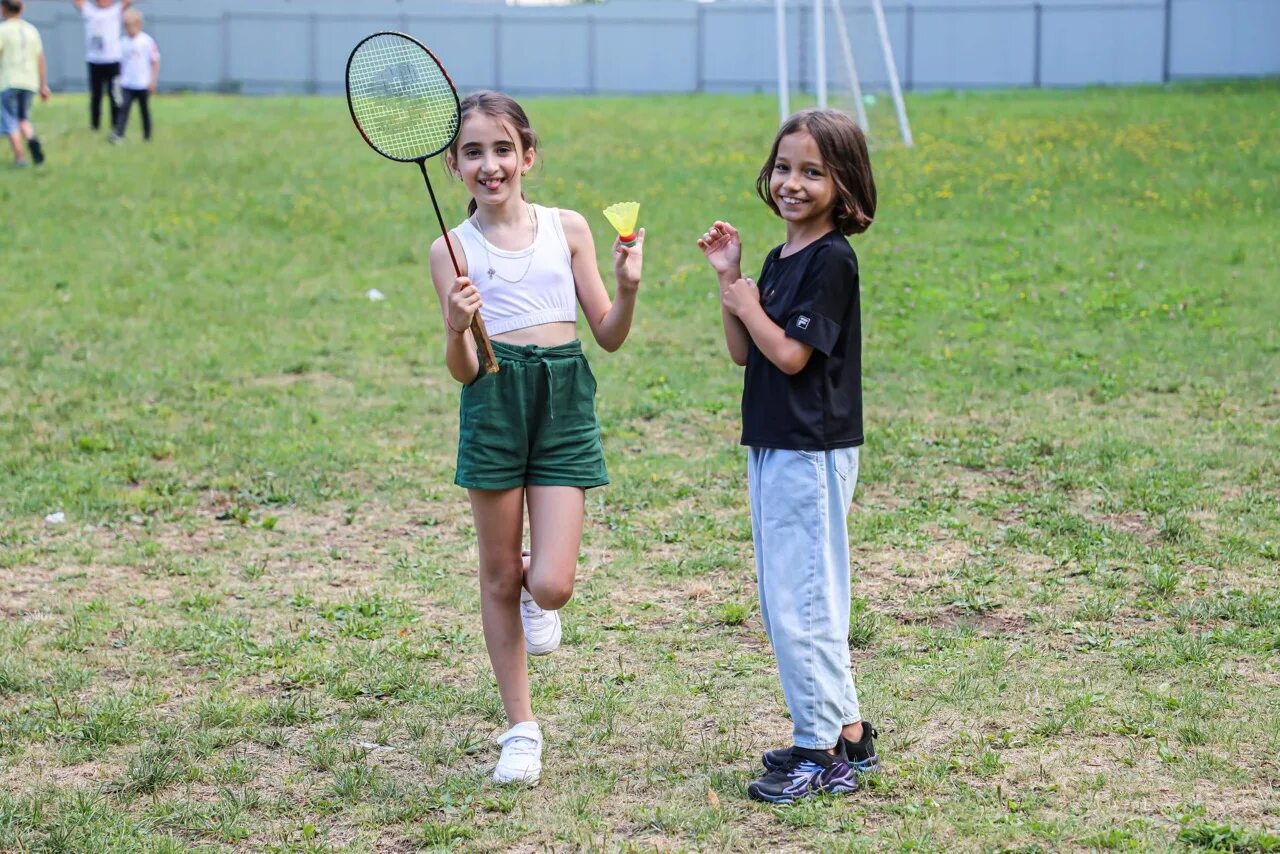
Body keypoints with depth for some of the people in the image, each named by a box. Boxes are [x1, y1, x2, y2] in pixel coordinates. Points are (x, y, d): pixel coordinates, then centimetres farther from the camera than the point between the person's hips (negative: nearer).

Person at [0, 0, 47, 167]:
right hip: (29, 82, 5)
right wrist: (43, 86, 14)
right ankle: (31, 138, -12)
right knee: (23, 118, 16)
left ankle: (19, 156, -5)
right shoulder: (32, 30, 10)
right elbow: (40, 60, 10)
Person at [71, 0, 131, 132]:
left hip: (112, 61, -3)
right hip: (94, 61, 3)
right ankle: (94, 124, 18)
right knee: (95, 95, 9)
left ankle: (117, 125, 5)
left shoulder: (116, 11, 3)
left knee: (114, 94, -2)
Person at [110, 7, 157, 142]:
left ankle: (147, 136, 21)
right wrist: (119, 80, 10)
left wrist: (153, 81, -9)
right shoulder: (123, 43, 4)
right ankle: (118, 134, -21)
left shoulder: (147, 41, -7)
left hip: (143, 85, -3)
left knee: (144, 110, 10)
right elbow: (121, 63, 12)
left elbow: (155, 62, -5)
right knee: (124, 107, -12)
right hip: (126, 84, 3)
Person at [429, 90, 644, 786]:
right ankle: (521, 729, 21)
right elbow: (463, 370, -4)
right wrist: (458, 330, -25)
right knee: (498, 580, 7)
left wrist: (627, 289, -12)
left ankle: (534, 584, 30)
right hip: (494, 405, 0)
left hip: (565, 401, 0)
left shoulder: (567, 229, 4)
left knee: (551, 586, -9)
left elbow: (609, 336, 6)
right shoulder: (454, 248, 0)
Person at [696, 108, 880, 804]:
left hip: (812, 451, -10)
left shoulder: (831, 260, -14)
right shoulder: (779, 260, 13)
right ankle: (844, 732, 23)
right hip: (772, 446, 10)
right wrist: (728, 278, 4)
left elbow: (791, 354, -19)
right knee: (783, 602, 14)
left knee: (799, 600, -6)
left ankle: (823, 752, 2)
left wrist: (747, 303, -5)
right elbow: (743, 352, 13)